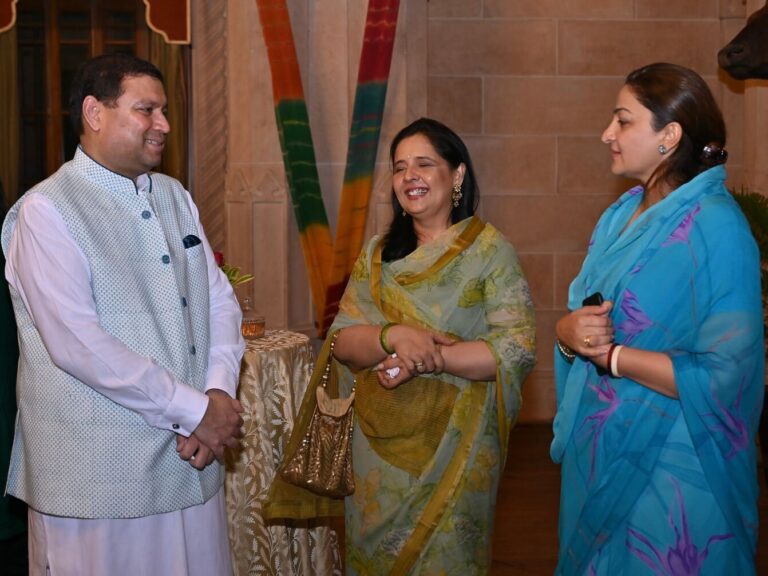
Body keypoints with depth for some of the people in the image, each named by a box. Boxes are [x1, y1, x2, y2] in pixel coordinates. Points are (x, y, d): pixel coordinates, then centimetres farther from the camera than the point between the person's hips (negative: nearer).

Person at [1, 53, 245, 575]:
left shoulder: (176, 198, 12)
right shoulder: (46, 211, -11)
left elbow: (220, 299, 9)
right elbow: (79, 346, -20)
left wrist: (219, 393, -9)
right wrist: (194, 410, -16)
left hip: (192, 460, 6)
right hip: (97, 475, -6)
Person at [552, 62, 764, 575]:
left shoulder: (715, 230, -18)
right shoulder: (621, 215, 6)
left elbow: (724, 375, -23)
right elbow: (579, 318, 10)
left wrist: (608, 353, -16)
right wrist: (569, 332, -14)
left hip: (666, 471, -7)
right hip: (598, 453, 7)